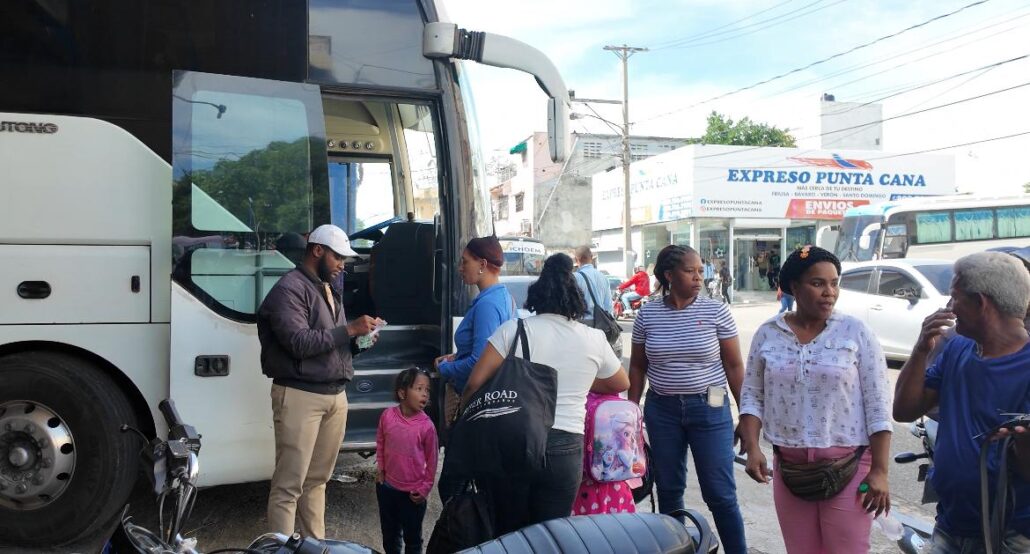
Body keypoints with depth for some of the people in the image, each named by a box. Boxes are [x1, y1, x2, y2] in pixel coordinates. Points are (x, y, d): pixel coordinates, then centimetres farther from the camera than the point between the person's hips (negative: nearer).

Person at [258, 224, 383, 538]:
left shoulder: (329, 290, 20)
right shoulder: (290, 288, -8)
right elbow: (298, 342, -19)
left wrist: (357, 340, 4)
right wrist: (349, 329, -16)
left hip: (335, 395, 8)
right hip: (300, 395, -8)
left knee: (317, 479, 14)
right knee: (289, 485, -4)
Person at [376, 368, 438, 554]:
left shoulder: (426, 425, -18)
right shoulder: (387, 415, -11)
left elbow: (431, 459, -8)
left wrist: (425, 488, -5)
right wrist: (380, 467, 6)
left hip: (413, 492, -3)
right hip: (387, 486, 3)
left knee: (412, 537, 13)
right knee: (389, 532, 23)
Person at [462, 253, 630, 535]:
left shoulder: (513, 330, -3)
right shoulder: (594, 340, 3)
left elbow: (475, 383, -7)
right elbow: (622, 384, 21)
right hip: (564, 450, 1)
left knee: (507, 534, 14)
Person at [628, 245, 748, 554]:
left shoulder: (716, 312, -5)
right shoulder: (647, 314, 0)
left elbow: (734, 366, -2)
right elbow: (637, 366, 8)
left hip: (709, 410, -2)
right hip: (661, 410, 2)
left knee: (720, 493, 1)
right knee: (668, 489, 13)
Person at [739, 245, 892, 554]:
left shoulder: (856, 332, -4)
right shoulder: (767, 334, 2)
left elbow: (878, 406, -5)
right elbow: (752, 397, 6)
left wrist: (879, 471, -8)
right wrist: (753, 449, -7)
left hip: (849, 466, -2)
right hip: (788, 467, 2)